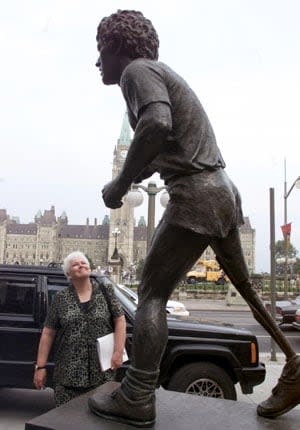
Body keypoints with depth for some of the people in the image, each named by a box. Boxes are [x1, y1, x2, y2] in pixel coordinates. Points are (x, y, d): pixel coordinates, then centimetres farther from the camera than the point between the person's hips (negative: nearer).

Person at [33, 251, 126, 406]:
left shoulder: (105, 291, 2)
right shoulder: (61, 298, 2)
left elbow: (120, 321, 2)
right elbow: (48, 333, 4)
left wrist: (118, 352, -9)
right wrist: (40, 366, 0)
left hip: (102, 371, 0)